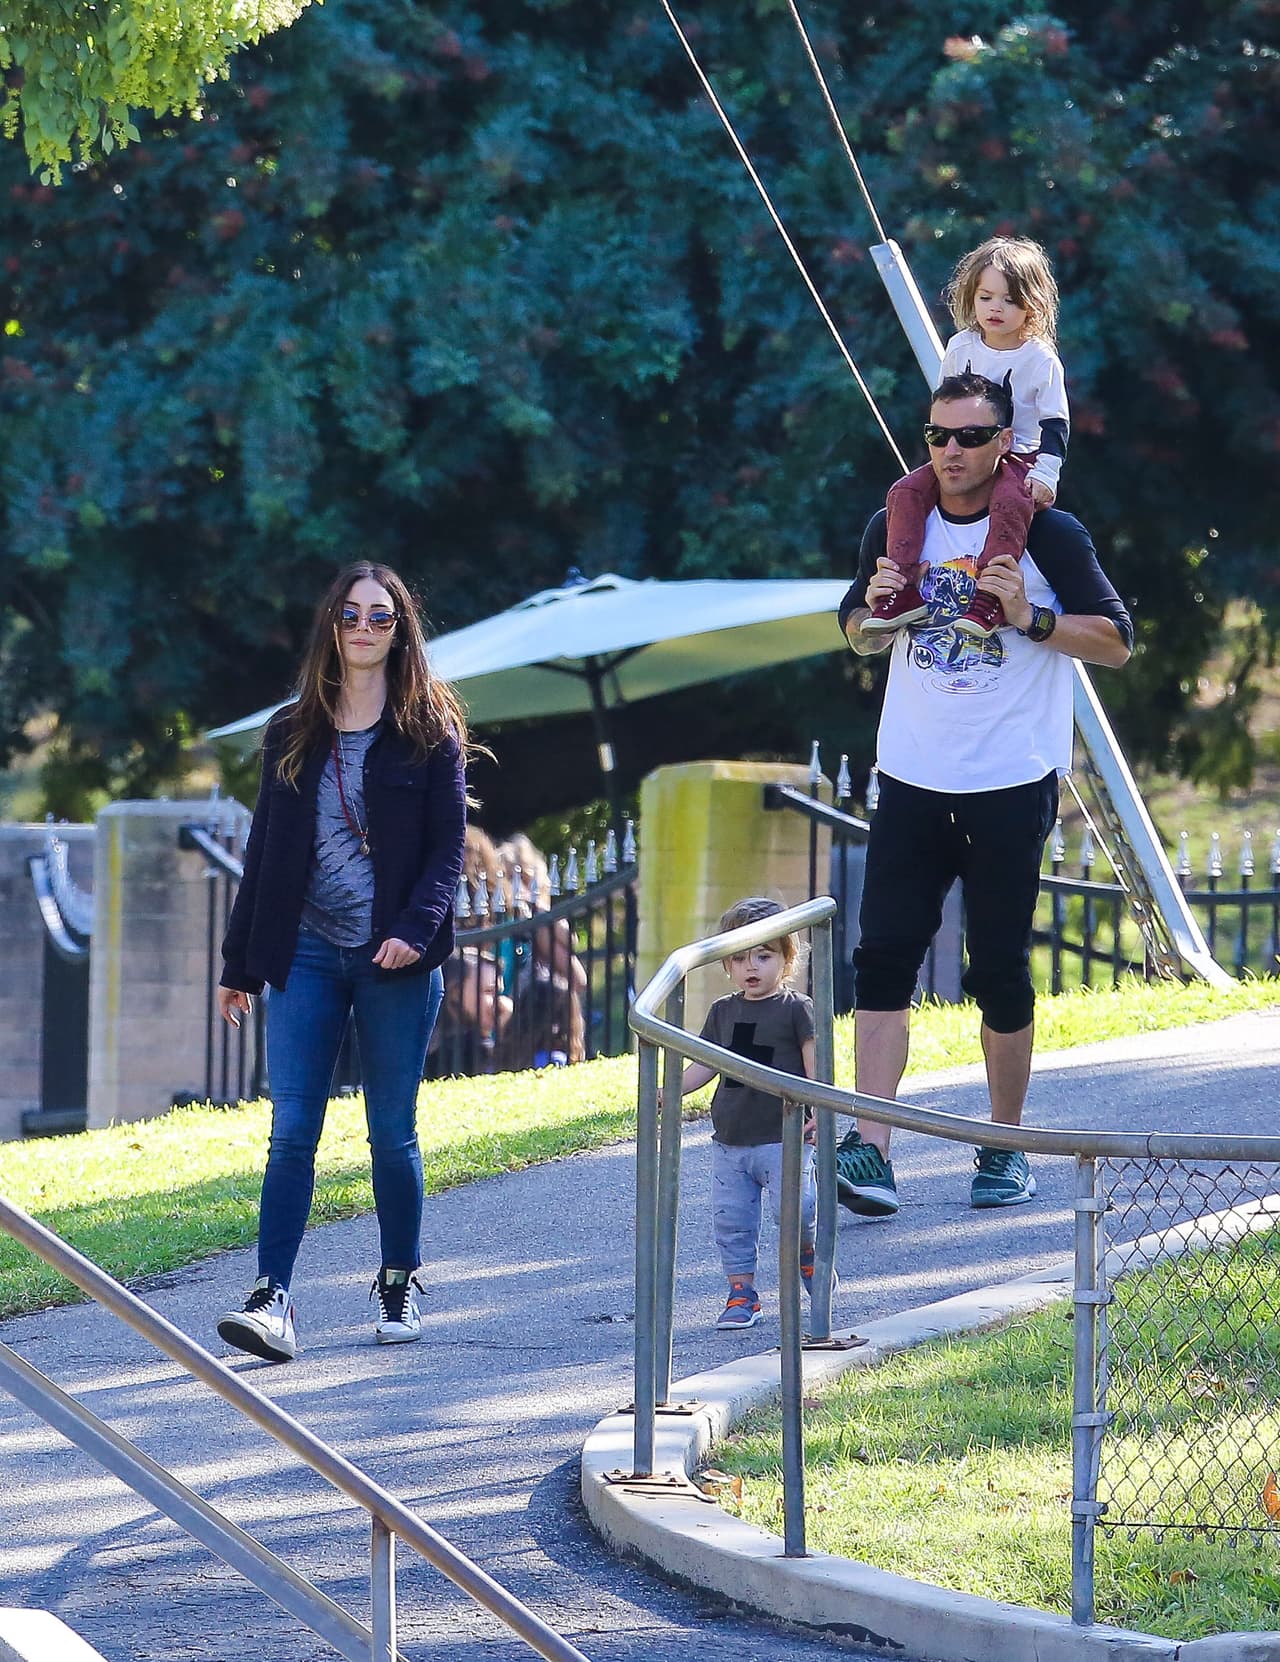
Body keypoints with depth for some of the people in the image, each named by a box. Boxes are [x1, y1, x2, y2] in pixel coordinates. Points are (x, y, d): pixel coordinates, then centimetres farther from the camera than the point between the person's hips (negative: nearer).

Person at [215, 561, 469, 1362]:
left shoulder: (429, 733, 3)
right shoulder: (293, 735, 11)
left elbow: (448, 847, -3)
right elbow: (266, 852, 13)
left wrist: (416, 928, -19)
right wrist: (240, 963, 11)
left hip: (397, 963, -2)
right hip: (307, 953, 2)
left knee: (393, 1133, 5)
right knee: (292, 1131, -8)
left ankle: (401, 1287, 19)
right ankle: (272, 1301, -15)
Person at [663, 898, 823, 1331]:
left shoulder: (796, 1009, -3)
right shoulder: (723, 1012, 11)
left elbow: (814, 1064, -6)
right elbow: (705, 1065, 14)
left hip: (783, 1137, -5)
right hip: (730, 1140, 5)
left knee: (792, 1208, -16)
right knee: (730, 1219, 3)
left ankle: (807, 1249, 16)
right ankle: (741, 1294, 11)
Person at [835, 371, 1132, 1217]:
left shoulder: (1049, 535, -5)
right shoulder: (897, 528, 8)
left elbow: (1116, 641, -3)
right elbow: (858, 633, 20)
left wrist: (1030, 617, -18)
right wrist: (876, 610, -3)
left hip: (1012, 785, -3)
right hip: (913, 781, 3)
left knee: (1001, 971, 2)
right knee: (885, 954, -7)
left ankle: (1006, 1149, 16)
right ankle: (870, 1150, -13)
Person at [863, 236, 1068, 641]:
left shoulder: (1041, 360, -7)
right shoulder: (961, 347, 5)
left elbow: (1054, 422, -9)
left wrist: (1045, 473, -19)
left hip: (1018, 458, -5)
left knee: (1010, 501, -38)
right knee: (906, 492, -18)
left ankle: (988, 600, -43)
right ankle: (901, 592, -23)